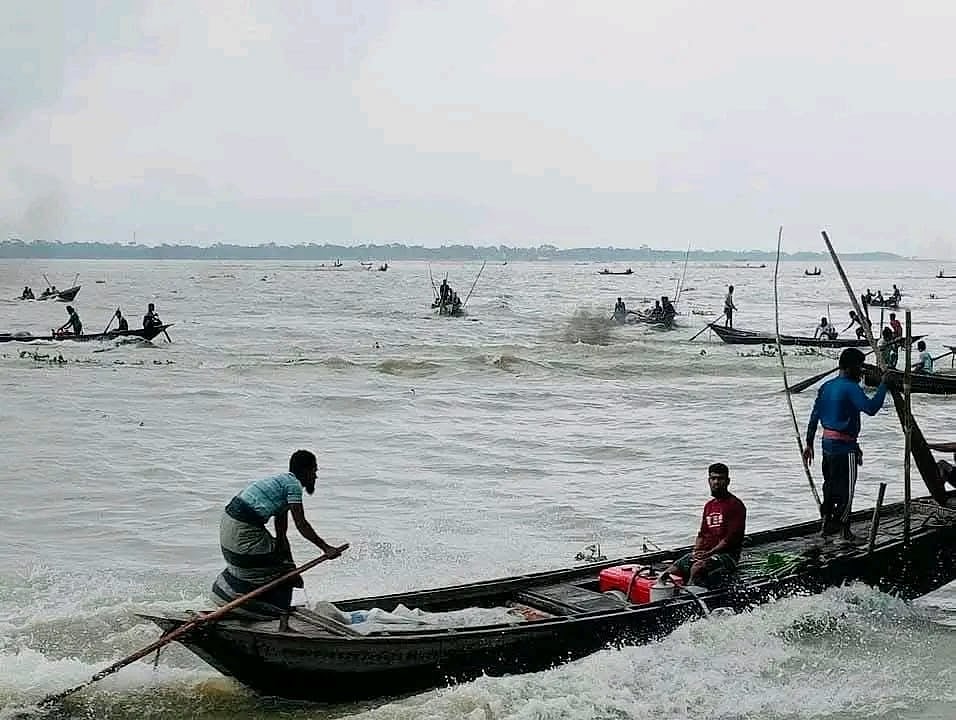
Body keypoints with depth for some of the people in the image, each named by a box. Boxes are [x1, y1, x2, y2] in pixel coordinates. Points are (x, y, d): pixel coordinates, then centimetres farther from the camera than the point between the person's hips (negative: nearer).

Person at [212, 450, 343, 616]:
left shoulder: (283, 480, 20)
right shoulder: (293, 484, -10)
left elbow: (280, 526, 22)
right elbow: (301, 524, -16)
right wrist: (326, 548, -15)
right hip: (243, 528, -10)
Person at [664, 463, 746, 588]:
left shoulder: (735, 505, -4)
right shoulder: (709, 506, 21)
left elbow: (732, 538, -13)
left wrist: (708, 553, -16)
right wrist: (696, 551, 1)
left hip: (727, 555, -8)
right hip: (705, 553, 8)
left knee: (697, 568, -35)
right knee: (670, 573, -12)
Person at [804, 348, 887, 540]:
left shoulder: (826, 386, 10)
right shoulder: (850, 388, -15)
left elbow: (814, 417, 12)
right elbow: (871, 408, -28)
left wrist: (809, 443, 16)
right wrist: (883, 385, -18)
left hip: (828, 444, 8)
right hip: (845, 447, -8)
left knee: (830, 485, 17)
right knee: (846, 488, 1)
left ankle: (827, 524, 24)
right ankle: (842, 526, 4)